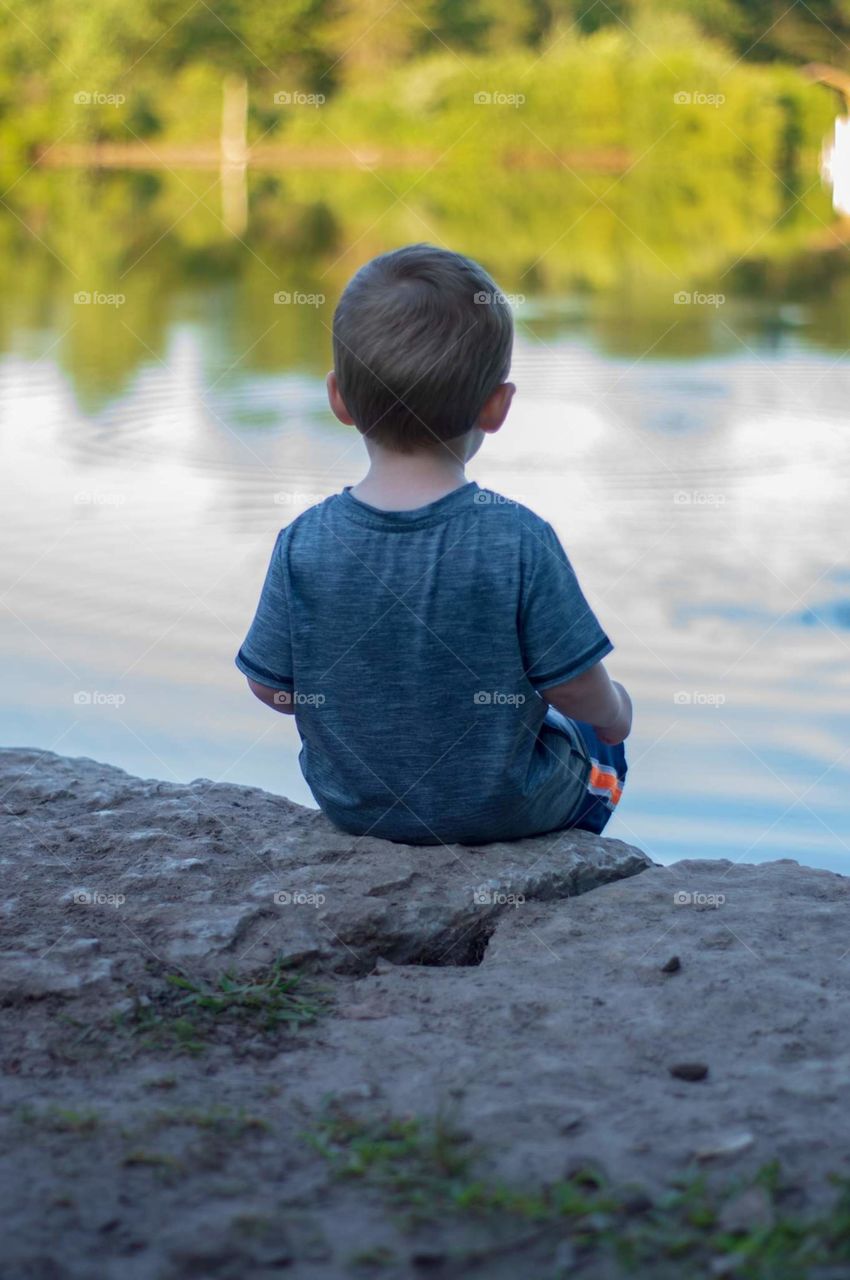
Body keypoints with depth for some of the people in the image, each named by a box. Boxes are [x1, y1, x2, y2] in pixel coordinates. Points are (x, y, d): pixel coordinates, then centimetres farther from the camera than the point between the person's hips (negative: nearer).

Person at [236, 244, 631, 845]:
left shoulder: (303, 543, -18)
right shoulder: (519, 539, -25)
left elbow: (271, 687, -8)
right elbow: (577, 688, -18)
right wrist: (615, 710, 6)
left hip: (354, 806, 3)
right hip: (506, 806, -3)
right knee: (598, 741, 31)